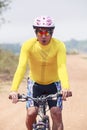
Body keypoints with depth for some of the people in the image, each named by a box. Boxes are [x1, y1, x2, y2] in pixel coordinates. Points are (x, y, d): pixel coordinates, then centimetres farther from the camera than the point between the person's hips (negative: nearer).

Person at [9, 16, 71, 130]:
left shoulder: (59, 45, -22)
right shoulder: (28, 45, -22)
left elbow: (62, 67, -33)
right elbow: (21, 67, -31)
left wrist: (65, 87, -52)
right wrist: (14, 89, -46)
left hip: (53, 84, 0)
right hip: (35, 83, 0)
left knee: (57, 114, -13)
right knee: (31, 113, -14)